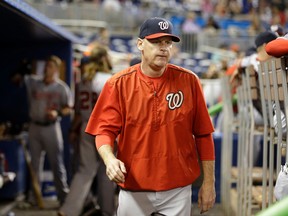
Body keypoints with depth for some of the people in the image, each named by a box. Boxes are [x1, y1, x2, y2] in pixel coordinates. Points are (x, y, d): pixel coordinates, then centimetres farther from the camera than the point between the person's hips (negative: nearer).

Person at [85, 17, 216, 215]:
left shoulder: (188, 80, -1)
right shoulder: (119, 84, -3)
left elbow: (203, 134, 1)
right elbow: (105, 130, -4)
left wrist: (209, 183, 0)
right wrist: (109, 159, -25)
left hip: (178, 191, 0)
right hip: (133, 190, 0)